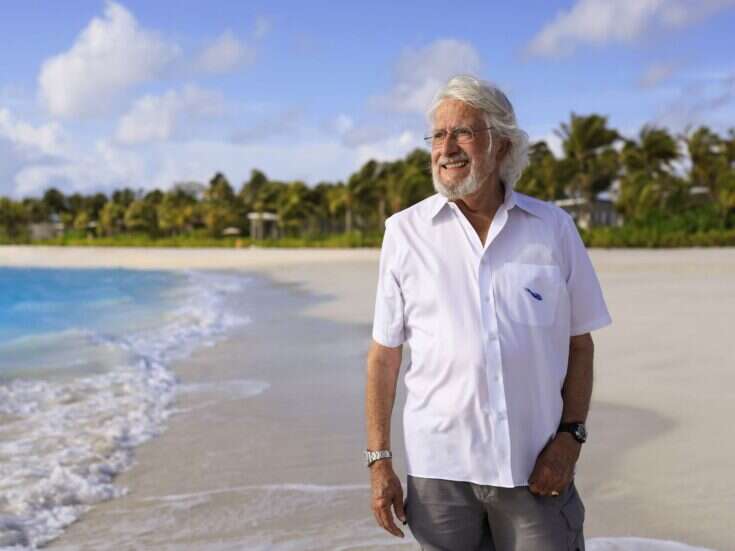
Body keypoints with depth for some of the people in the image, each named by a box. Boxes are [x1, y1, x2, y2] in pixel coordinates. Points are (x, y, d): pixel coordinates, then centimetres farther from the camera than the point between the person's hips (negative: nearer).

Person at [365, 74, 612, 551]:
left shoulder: (554, 227, 1)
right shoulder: (405, 232, -1)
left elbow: (579, 342, 6)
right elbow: (384, 352, 1)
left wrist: (570, 436, -5)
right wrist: (379, 458, -2)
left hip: (535, 465, 1)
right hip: (439, 463, 0)